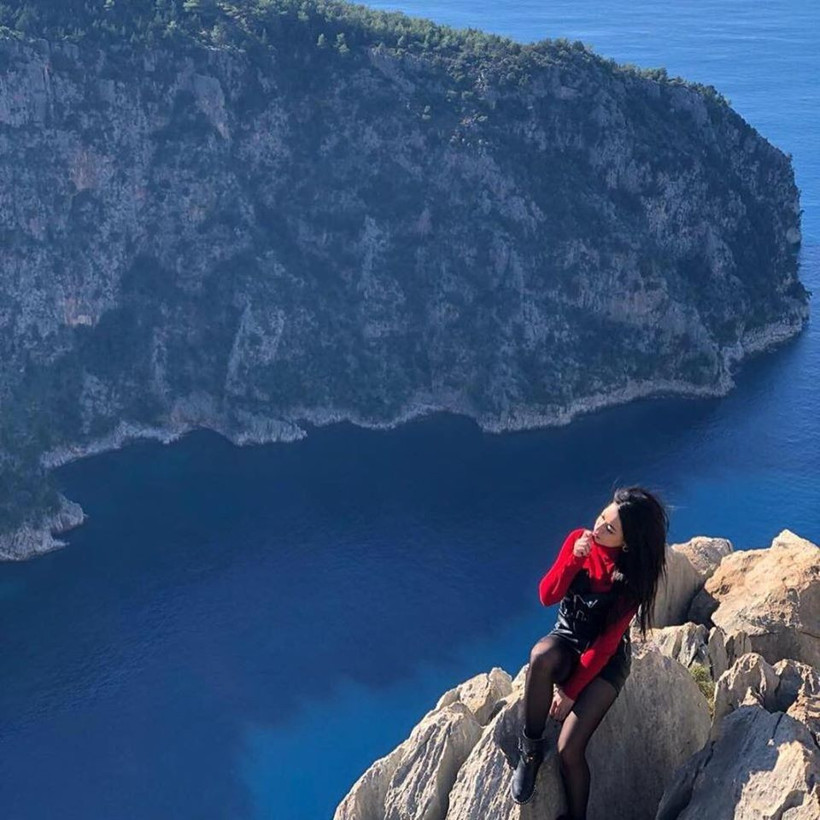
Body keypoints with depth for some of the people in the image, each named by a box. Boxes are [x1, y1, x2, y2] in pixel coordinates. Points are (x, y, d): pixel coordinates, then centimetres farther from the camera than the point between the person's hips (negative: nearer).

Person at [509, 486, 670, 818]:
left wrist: (571, 691, -20)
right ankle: (530, 747, -17)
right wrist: (574, 558, -28)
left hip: (607, 659, -3)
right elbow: (547, 597, -13)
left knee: (569, 749, -21)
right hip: (568, 639, 3)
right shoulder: (579, 540, -11)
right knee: (541, 656, -37)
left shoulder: (634, 575, -19)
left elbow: (608, 641, -18)